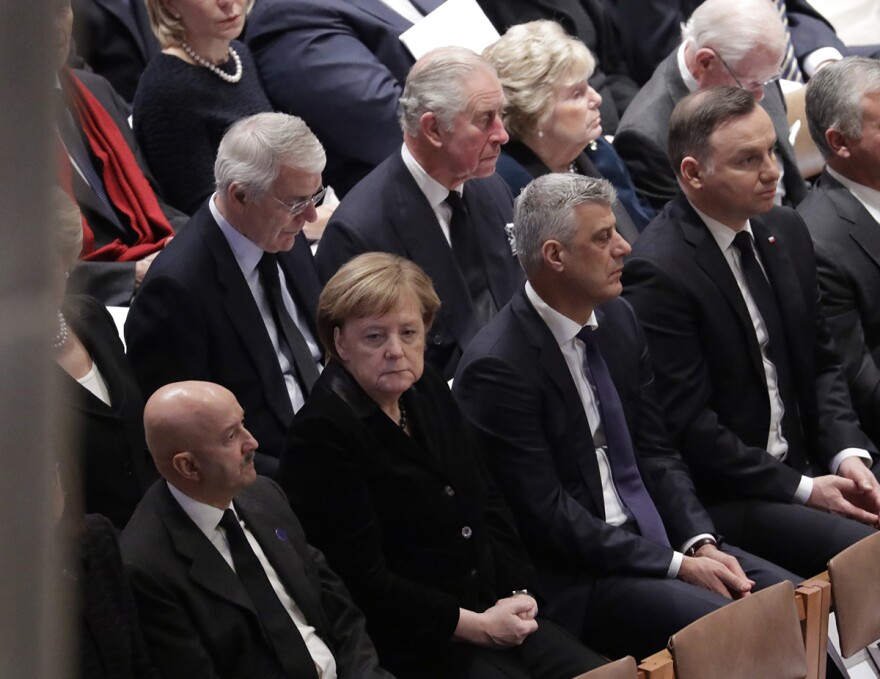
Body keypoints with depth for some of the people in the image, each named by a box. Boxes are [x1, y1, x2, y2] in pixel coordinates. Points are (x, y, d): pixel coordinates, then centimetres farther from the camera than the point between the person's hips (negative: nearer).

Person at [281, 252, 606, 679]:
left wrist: (518, 594, 0)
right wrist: (476, 626, -14)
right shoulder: (323, 434, -15)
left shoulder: (428, 391, 10)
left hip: (493, 616, 8)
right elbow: (365, 583, -17)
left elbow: (488, 504, 17)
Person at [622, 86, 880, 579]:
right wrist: (802, 490, -15)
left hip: (804, 470, 8)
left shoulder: (786, 232, 10)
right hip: (721, 497, -8)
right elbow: (688, 424, -16)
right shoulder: (657, 272, -16)